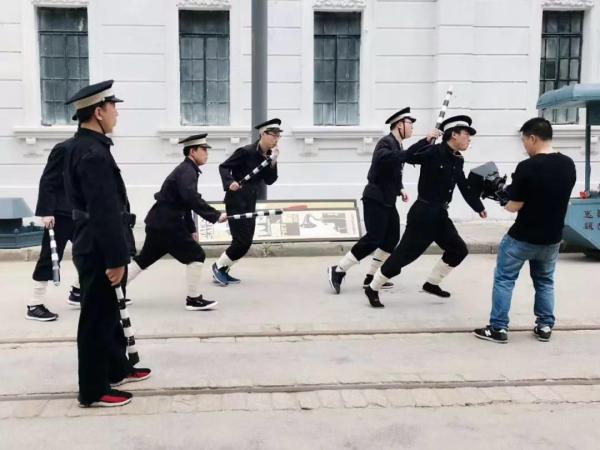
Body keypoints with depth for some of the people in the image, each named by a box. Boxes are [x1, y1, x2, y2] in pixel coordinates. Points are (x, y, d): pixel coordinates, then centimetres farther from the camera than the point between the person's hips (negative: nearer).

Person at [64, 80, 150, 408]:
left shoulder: (83, 146, 11)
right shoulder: (93, 152, -21)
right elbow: (104, 212, -25)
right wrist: (115, 259, -22)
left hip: (94, 247, 10)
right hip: (98, 251, -10)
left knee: (108, 313, 21)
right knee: (97, 318, 1)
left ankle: (117, 368, 37)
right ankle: (94, 390, 13)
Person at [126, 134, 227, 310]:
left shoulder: (185, 169, 18)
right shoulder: (187, 171, -14)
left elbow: (184, 201, 24)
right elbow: (192, 199, -31)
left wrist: (191, 229, 23)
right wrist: (215, 215, -31)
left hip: (159, 222, 10)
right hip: (167, 224, -10)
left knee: (143, 259, 18)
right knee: (196, 255, -4)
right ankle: (194, 299, 3)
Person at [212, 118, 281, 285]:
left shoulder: (269, 156, 5)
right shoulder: (246, 151, -15)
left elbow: (269, 181, 3)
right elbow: (223, 166, -11)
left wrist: (273, 162, -10)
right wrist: (230, 182, -28)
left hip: (250, 201, 8)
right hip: (236, 200, -8)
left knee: (246, 242, 8)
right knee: (241, 240, -9)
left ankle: (223, 270, 21)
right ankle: (218, 267, 11)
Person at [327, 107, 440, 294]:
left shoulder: (397, 145, 14)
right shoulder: (386, 142, -15)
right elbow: (400, 157, -37)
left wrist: (400, 189, 7)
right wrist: (426, 141, -38)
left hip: (387, 200, 10)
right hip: (375, 199, -10)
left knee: (391, 238, 8)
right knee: (373, 239, -11)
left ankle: (371, 277, 16)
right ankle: (338, 271, -2)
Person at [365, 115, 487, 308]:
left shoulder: (458, 160, 10)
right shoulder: (434, 152, -14)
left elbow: (464, 186, 21)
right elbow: (408, 157, -24)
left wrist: (479, 208, 26)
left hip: (440, 214, 9)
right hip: (423, 214, -9)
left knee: (459, 250, 14)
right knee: (404, 253, -6)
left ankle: (431, 283, 28)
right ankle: (373, 289, 7)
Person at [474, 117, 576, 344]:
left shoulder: (527, 167, -20)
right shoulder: (569, 165, -1)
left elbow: (514, 206, -16)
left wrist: (505, 200, 6)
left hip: (522, 238, -6)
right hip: (552, 238, 6)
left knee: (504, 280, 8)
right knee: (545, 281, 22)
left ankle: (498, 328, 10)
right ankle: (545, 327, 25)